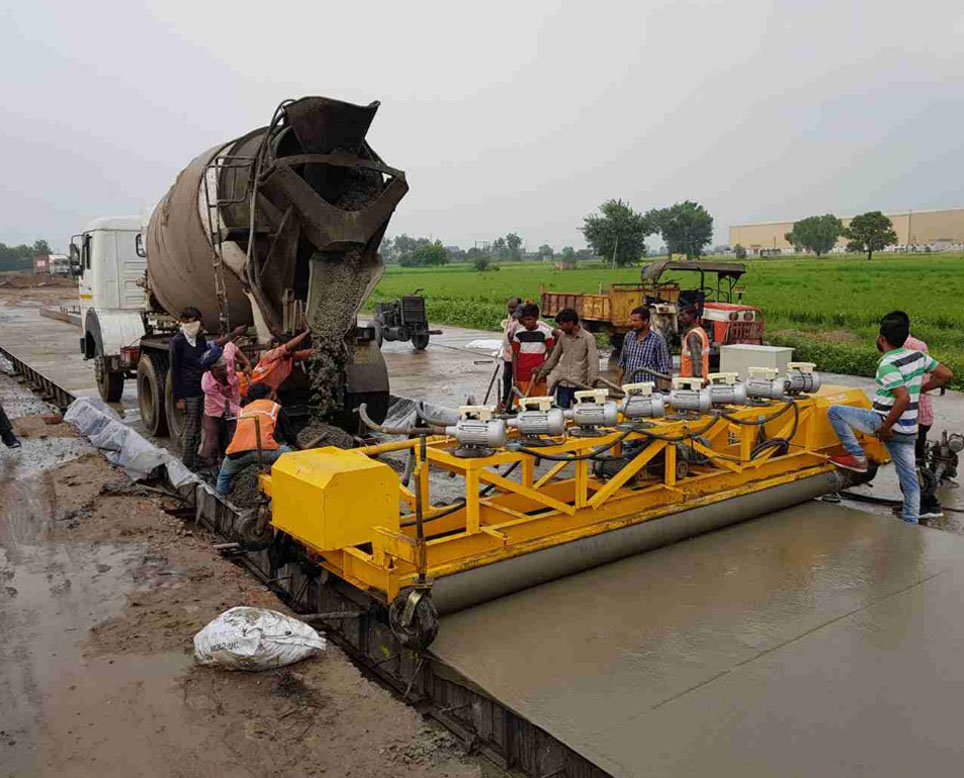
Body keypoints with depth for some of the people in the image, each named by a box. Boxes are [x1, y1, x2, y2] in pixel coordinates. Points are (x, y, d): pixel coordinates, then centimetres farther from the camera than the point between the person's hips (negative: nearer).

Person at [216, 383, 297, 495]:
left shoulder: (243, 410, 33)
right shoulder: (275, 407, 23)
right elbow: (287, 432, 25)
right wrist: (295, 445, 46)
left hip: (237, 453, 4)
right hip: (264, 450, -3)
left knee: (225, 474, 34)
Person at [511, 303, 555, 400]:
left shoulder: (545, 332, -1)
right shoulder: (518, 333, 3)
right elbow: (515, 356, 7)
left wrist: (541, 367, -14)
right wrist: (515, 378, 1)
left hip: (538, 377, -1)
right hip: (522, 377, 1)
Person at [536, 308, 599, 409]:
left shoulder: (588, 338, -8)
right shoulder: (562, 336, 8)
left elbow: (593, 362, -15)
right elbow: (554, 357, 19)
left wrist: (592, 383, -26)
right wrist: (542, 374, 21)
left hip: (579, 385, -5)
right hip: (562, 384, 5)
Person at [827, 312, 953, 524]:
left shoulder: (888, 365, -18)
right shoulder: (918, 356, 5)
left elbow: (903, 399, -29)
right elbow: (946, 375, 14)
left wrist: (885, 427, -21)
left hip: (884, 422, -8)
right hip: (908, 431, 8)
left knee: (834, 411, 2)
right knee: (909, 478, 14)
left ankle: (857, 457, 3)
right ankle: (911, 522, 17)